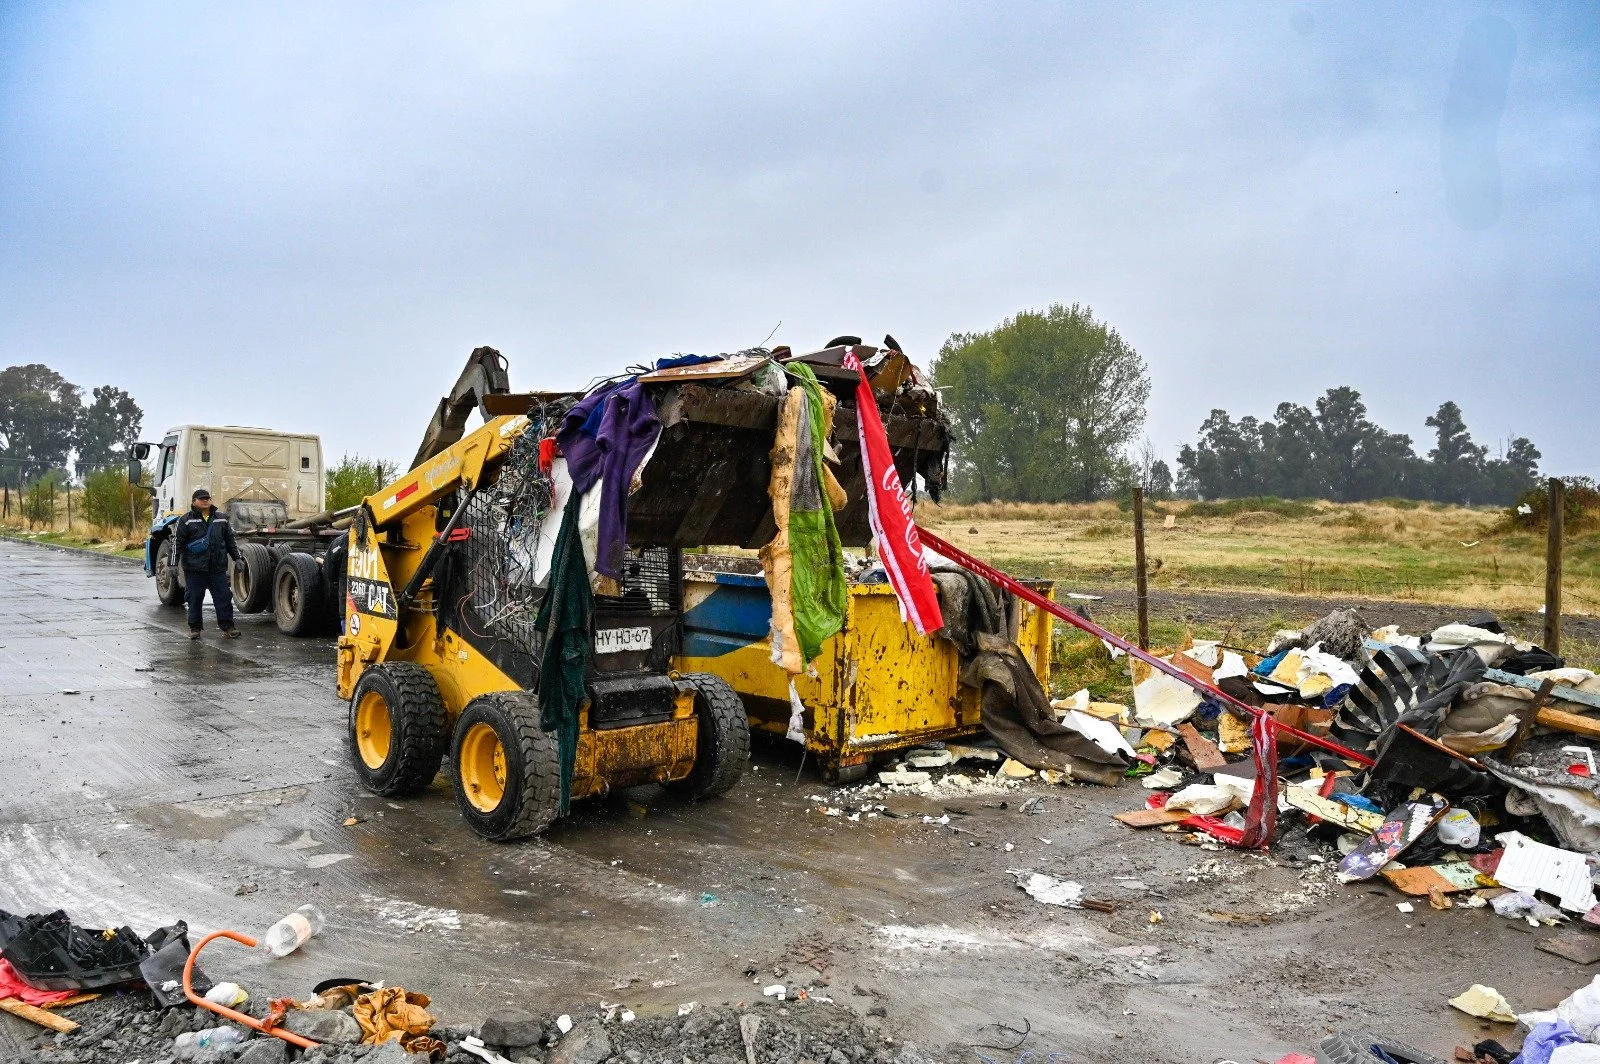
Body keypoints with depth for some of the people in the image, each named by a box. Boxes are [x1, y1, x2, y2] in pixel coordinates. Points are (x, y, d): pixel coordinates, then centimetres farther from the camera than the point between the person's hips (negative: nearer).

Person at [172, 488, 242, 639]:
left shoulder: (221, 519, 13)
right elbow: (178, 542, -1)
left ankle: (227, 626, 3)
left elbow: (230, 540, 18)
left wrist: (236, 558, 15)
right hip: (195, 568, -2)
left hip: (218, 568, 2)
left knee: (223, 597, -1)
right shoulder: (186, 520, 2)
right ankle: (194, 628, 14)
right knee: (195, 598, 4)